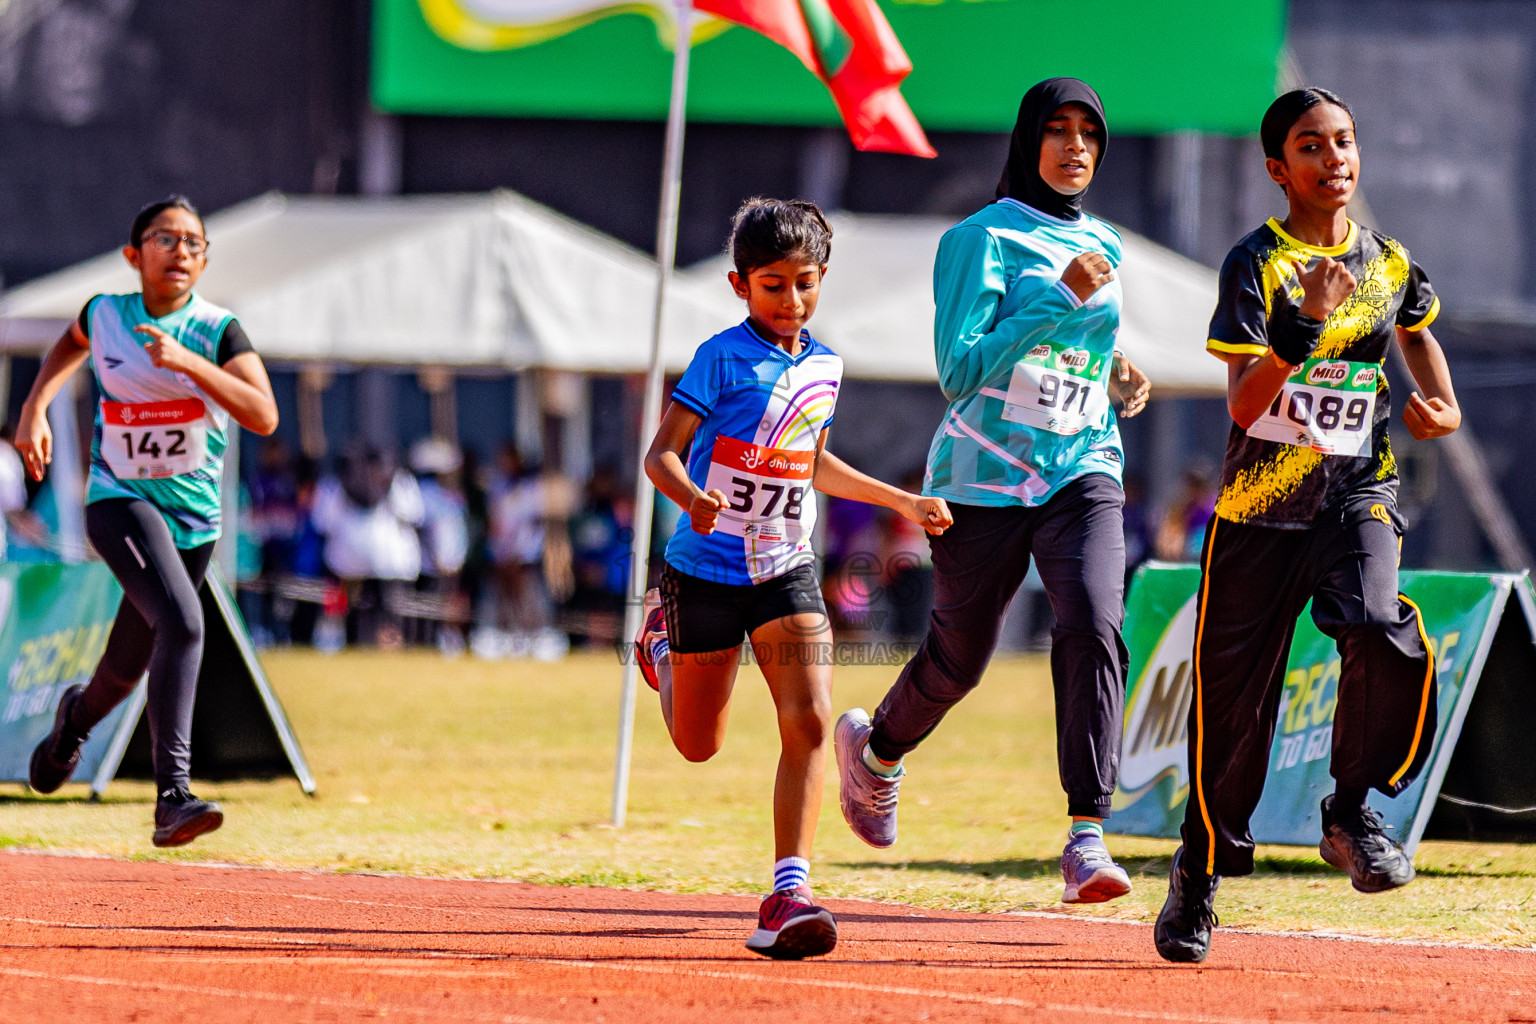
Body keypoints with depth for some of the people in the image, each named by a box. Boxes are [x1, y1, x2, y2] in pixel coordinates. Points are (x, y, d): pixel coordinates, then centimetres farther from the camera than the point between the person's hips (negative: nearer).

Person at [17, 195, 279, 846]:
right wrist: (35, 408, 9)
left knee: (129, 666, 15)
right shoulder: (106, 314, -4)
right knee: (182, 623, -28)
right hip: (118, 501, -2)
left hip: (193, 517, 2)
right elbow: (73, 343, 22)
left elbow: (264, 416, -22)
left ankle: (78, 715, 53)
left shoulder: (218, 330, -9)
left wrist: (190, 363, -31)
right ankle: (172, 795, -32)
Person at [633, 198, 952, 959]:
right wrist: (691, 497, -37)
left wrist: (902, 502, 27)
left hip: (787, 570, 4)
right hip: (709, 567, -4)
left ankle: (788, 895, -19)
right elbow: (661, 453, -16)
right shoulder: (723, 358, -12)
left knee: (809, 720, -17)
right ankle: (664, 635, 46)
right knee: (699, 746, 12)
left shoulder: (825, 367, 7)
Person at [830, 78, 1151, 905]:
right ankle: (875, 745, 42)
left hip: (1082, 471, 4)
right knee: (959, 657, 7)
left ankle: (1087, 837, -25)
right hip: (986, 472, -4)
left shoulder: (1102, 247, 13)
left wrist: (1119, 383, 7)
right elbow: (961, 371, -16)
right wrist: (1057, 301, -22)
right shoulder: (983, 240, -6)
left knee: (1093, 627, -21)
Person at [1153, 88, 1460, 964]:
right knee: (1233, 699, 2)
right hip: (1259, 509, -2)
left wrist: (1443, 407, 11)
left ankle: (1352, 811, -4)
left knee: (1385, 640, -27)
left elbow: (1415, 329, 29)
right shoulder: (1256, 264, -7)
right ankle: (1201, 873, 23)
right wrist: (1307, 322, -32)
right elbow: (1244, 403, -18)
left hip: (1358, 498, 2)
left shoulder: (1391, 263, 5)